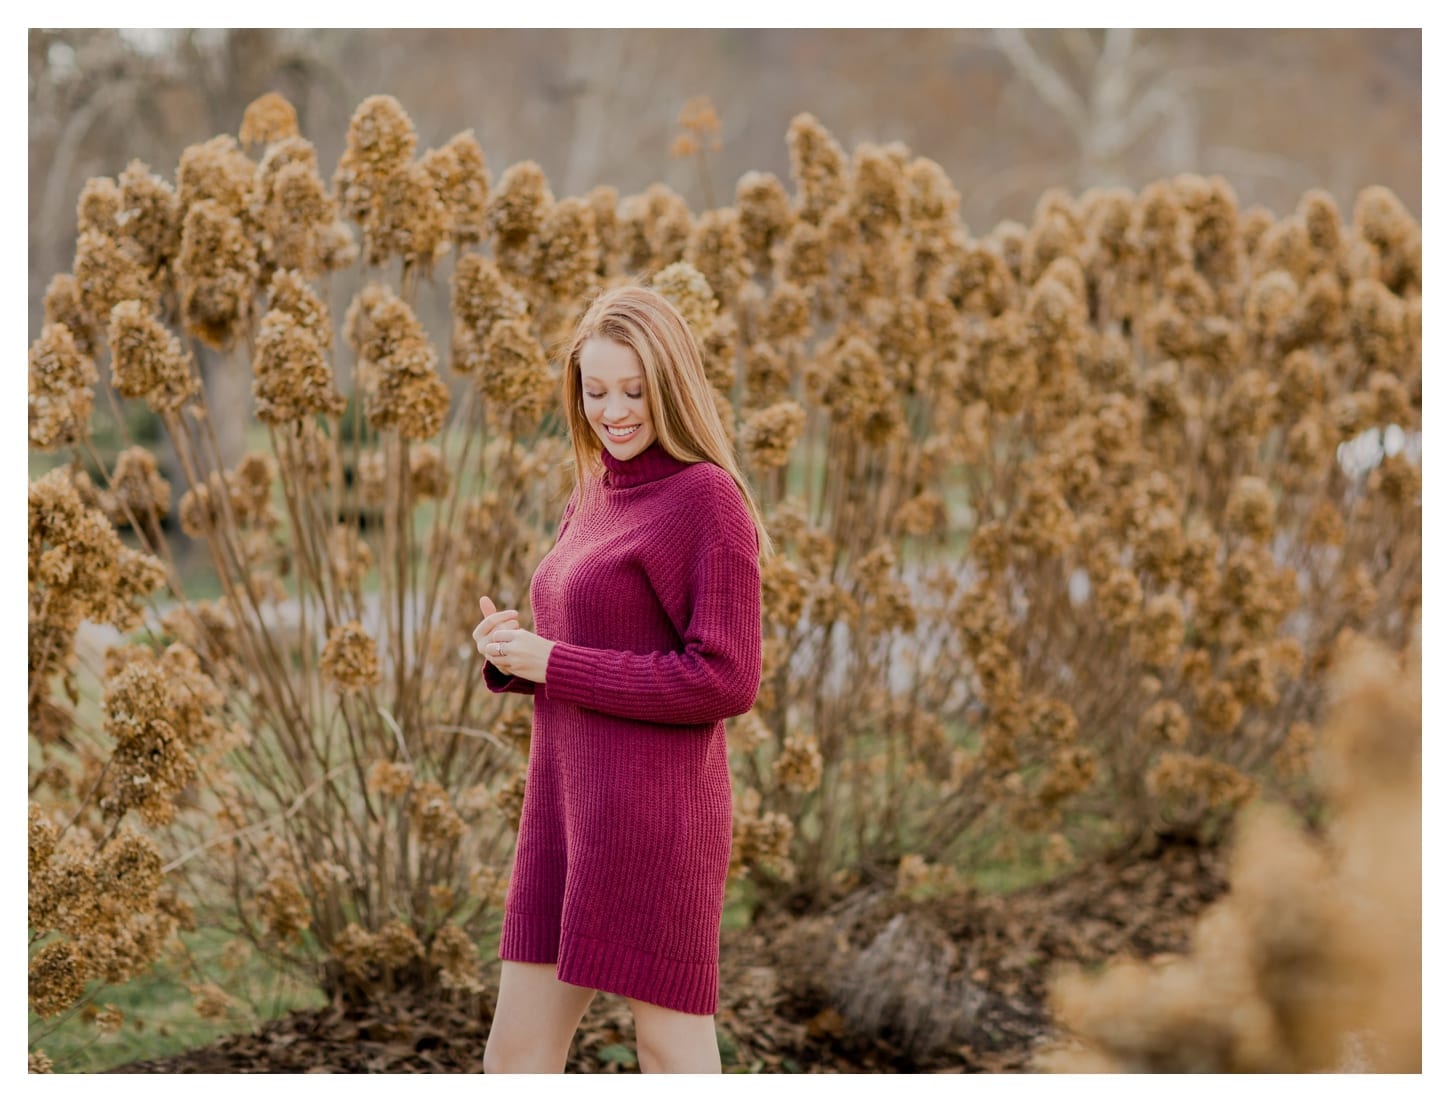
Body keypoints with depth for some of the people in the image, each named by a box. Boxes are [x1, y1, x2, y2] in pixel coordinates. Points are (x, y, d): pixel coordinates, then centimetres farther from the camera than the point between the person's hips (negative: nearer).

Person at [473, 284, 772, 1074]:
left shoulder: (708, 499, -10)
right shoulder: (597, 498, 16)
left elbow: (725, 682, -16)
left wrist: (553, 662, -13)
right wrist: (511, 651, 1)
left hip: (654, 814, -9)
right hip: (571, 810, 9)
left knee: (671, 1053, 0)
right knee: (516, 1056, 11)